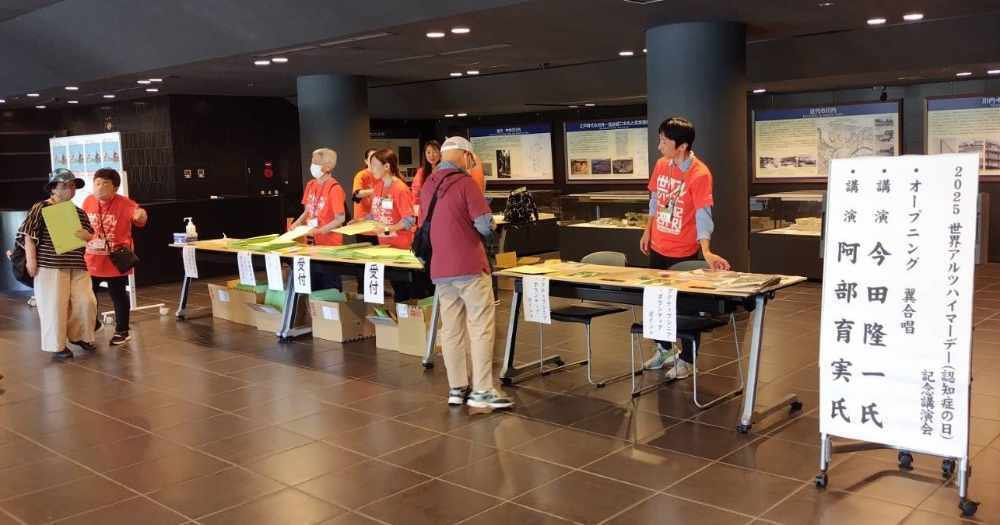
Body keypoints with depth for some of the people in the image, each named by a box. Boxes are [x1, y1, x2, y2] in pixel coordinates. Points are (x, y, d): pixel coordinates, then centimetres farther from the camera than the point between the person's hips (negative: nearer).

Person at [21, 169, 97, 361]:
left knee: (86, 301, 2)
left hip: (78, 266, 5)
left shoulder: (79, 212, 15)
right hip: (50, 265, -5)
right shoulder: (41, 208, -2)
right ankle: (57, 346, 9)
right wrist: (31, 259, -12)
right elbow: (29, 233, -6)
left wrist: (87, 236, -5)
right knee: (54, 305, -3)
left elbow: (91, 236, 19)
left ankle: (79, 336, 24)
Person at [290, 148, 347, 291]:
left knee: (330, 287, 2)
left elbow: (340, 219, -17)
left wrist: (319, 231, -22)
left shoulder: (334, 188, -15)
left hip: (330, 244, -7)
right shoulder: (311, 185, 7)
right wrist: (297, 224, 0)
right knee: (313, 283, 15)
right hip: (313, 242, 7)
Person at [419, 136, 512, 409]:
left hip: (440, 270, 7)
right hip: (469, 268, -7)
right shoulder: (465, 182, -10)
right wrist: (488, 225, 7)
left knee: (451, 329, 10)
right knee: (481, 327, -1)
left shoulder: (427, 186, 11)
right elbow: (485, 225, -15)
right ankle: (482, 390, -1)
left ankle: (457, 388, 15)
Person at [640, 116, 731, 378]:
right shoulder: (661, 165, 0)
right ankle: (664, 349, 37)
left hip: (683, 253, -7)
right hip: (658, 248, 7)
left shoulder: (699, 174, -20)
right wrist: (648, 231, 15)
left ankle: (686, 359, 20)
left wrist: (706, 251, -34)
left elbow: (702, 213, -25)